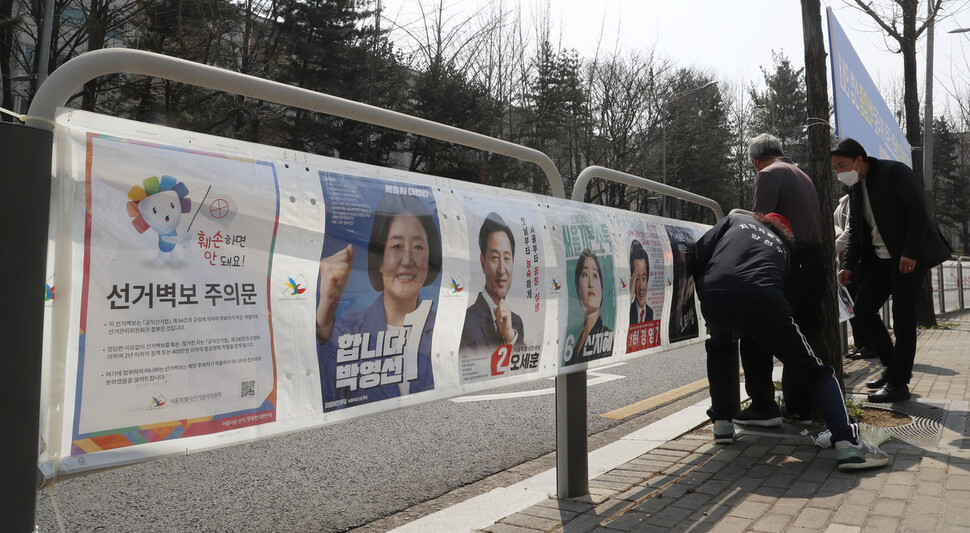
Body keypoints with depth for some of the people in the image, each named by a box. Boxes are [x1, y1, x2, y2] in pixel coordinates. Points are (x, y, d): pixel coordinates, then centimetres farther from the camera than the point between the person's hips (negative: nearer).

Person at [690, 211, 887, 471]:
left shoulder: (735, 220, 31)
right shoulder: (782, 248, 35)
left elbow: (698, 253, 15)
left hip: (713, 299, 1)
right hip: (763, 302, 0)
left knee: (719, 348, 35)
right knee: (815, 371, 16)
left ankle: (722, 422, 31)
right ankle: (848, 442, -1)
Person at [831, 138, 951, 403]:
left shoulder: (895, 172, -10)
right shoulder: (855, 187, 12)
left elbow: (917, 212, -16)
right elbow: (855, 230, 13)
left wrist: (910, 252, -23)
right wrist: (848, 265, 3)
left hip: (909, 258, -8)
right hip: (879, 258, 8)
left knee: (903, 318, -5)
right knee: (863, 308, 3)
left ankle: (898, 383, 2)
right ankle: (893, 367, 18)